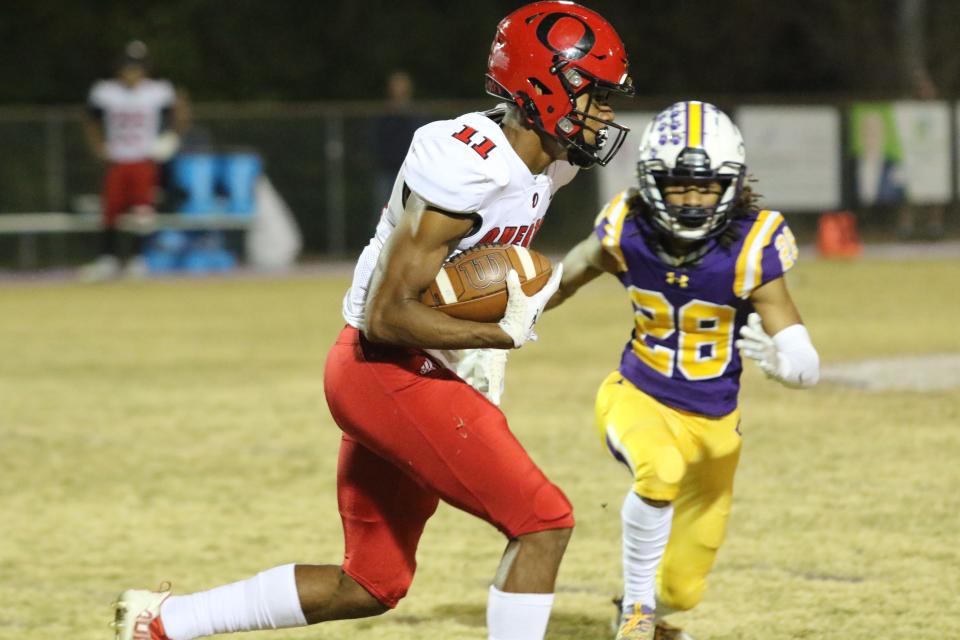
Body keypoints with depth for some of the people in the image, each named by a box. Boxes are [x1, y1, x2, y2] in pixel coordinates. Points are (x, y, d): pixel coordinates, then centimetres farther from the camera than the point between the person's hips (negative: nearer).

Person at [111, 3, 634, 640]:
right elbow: (388, 316, -23)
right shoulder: (469, 169, -23)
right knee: (543, 523, -12)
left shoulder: (547, 165, 7)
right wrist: (506, 332, -21)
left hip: (407, 375, 10)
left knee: (371, 585, 14)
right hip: (388, 371, -10)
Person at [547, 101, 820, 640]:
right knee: (661, 470, -38)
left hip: (712, 422, 1)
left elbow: (808, 367, -25)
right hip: (638, 398, -1)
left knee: (682, 589, 10)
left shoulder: (749, 252, -24)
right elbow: (569, 276, 4)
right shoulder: (627, 234, -18)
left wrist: (777, 358, -43)